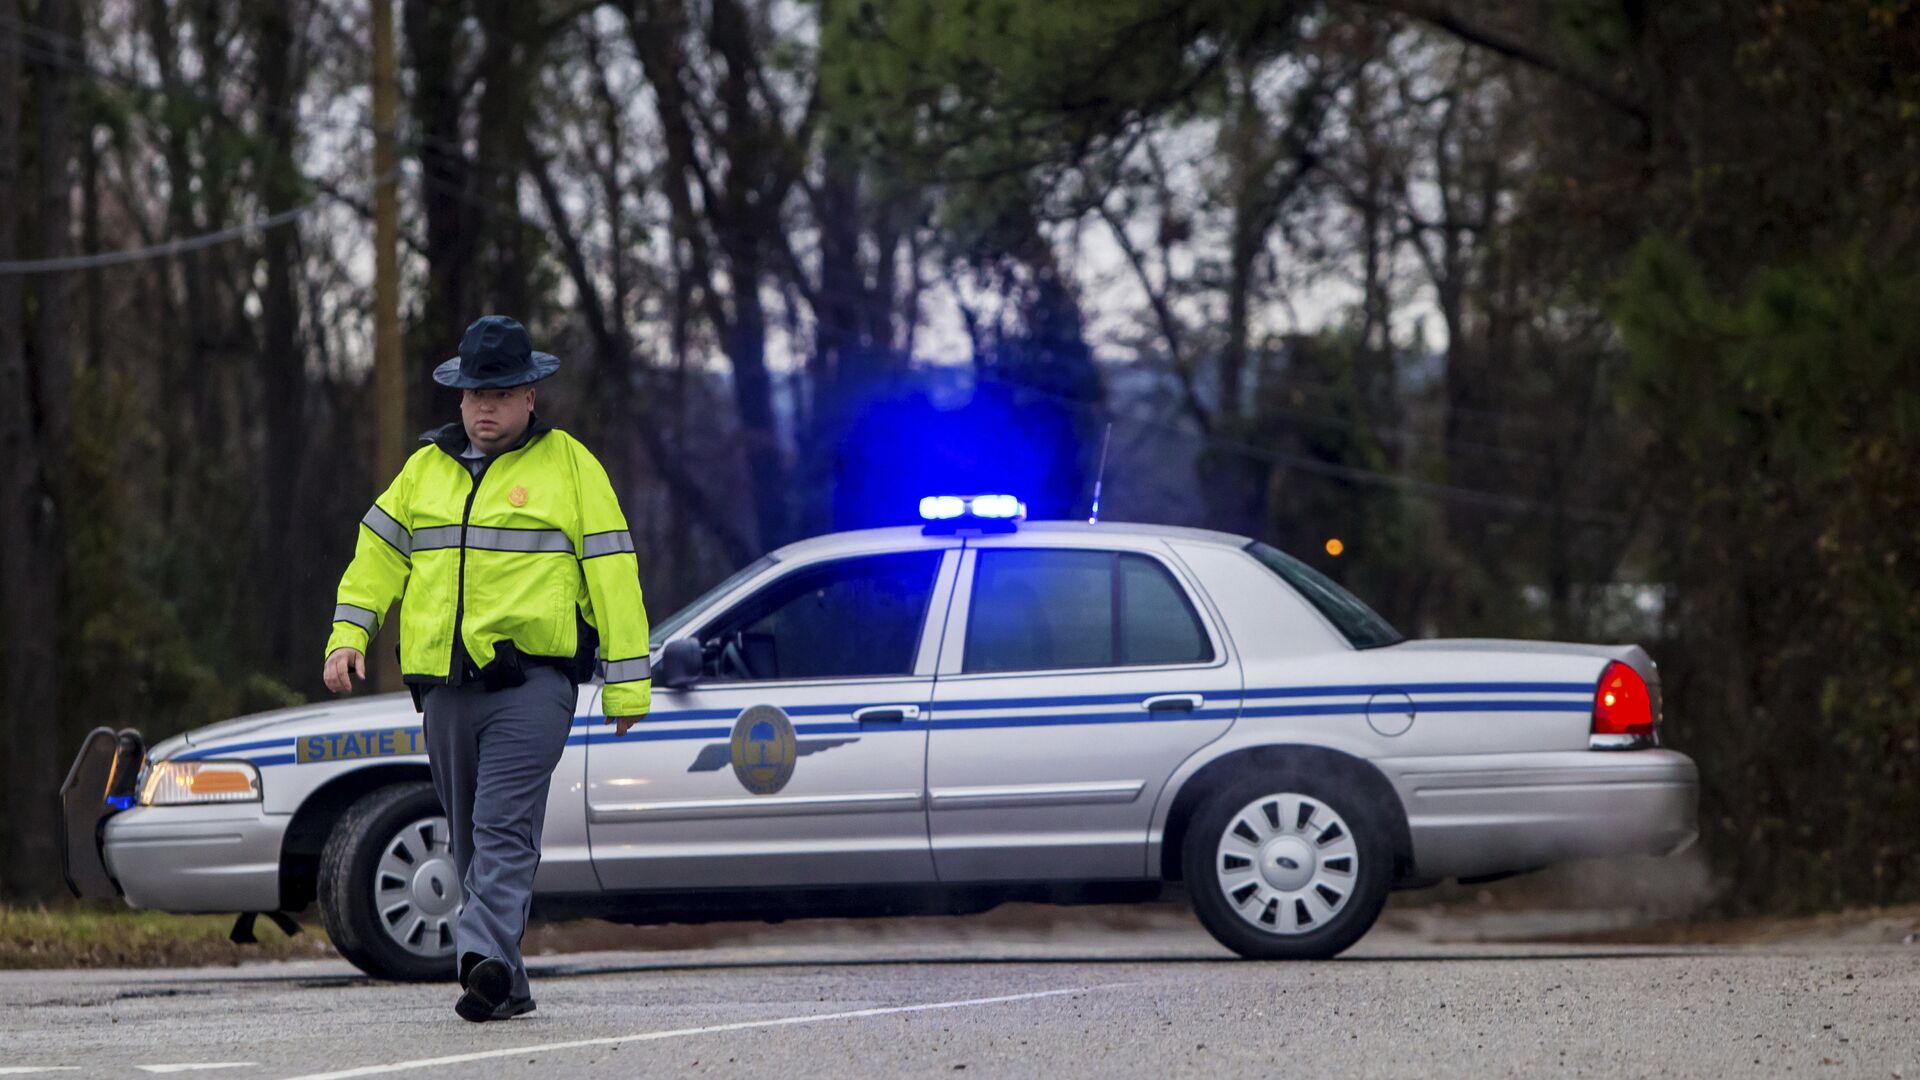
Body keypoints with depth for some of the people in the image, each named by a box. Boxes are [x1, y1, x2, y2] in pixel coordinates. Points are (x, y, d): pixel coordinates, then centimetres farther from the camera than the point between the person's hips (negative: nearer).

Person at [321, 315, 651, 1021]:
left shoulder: (567, 465, 3)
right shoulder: (427, 468, 16)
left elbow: (611, 571, 1)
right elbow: (378, 555, 17)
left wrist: (627, 683, -3)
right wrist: (348, 634, 1)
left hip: (532, 679, -5)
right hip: (445, 684, 5)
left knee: (504, 827, -17)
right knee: (469, 838, 7)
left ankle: (484, 957, -29)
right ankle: (506, 986, 12)